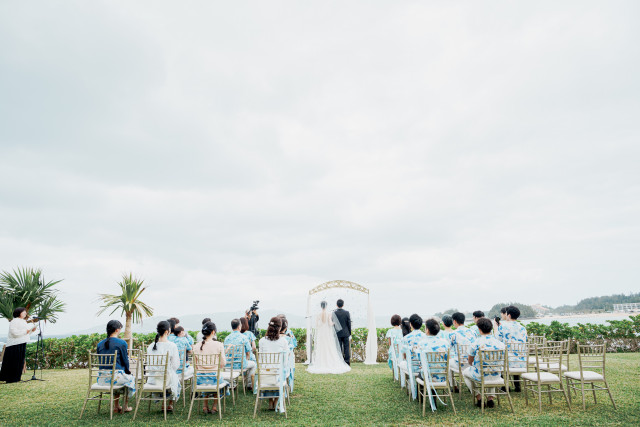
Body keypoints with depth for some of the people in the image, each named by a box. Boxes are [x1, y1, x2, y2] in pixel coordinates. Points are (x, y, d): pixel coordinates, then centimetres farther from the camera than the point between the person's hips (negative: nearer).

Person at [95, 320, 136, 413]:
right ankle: (125, 407, 29)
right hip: (115, 377, -6)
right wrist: (127, 371, 17)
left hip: (101, 379, 6)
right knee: (131, 378, 25)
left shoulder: (100, 344, 8)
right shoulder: (121, 343, -10)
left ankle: (116, 407, 39)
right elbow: (125, 361, -5)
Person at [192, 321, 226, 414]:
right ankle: (214, 406, 30)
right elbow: (223, 363, -4)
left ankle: (205, 405, 30)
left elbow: (194, 364, 7)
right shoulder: (219, 345, -12)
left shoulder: (196, 346, -4)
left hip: (200, 378, 3)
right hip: (214, 377, -2)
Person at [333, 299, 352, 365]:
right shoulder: (346, 313, -6)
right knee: (346, 348, 7)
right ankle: (347, 363, 8)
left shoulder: (334, 313, -7)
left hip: (338, 333, 0)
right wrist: (350, 333, 8)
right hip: (346, 333, 1)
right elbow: (349, 323, -2)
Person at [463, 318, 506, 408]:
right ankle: (490, 398, 27)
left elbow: (470, 362, -1)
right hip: (496, 376, 3)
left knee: (465, 373, 28)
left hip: (480, 376, -3)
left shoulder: (475, 344, -16)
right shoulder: (500, 344, -8)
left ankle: (479, 398, 17)